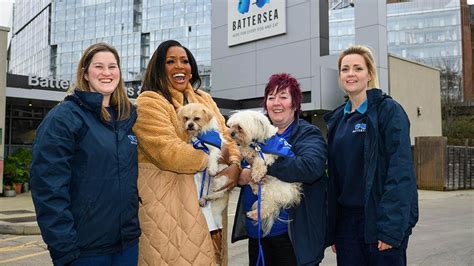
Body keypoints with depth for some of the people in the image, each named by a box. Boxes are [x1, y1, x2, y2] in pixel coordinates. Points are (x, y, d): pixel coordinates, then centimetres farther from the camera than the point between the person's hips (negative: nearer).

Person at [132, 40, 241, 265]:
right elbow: (170, 153, -19)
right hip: (167, 204, -6)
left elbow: (227, 137, 11)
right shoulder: (150, 103, -8)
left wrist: (234, 164, -10)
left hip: (209, 201, 6)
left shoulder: (204, 99, 15)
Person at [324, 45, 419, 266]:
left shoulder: (388, 110, -7)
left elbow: (400, 171, -14)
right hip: (346, 219, 5)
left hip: (379, 218, -5)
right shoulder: (337, 119, 10)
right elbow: (334, 174, 11)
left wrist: (391, 227, -20)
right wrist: (332, 230, 10)